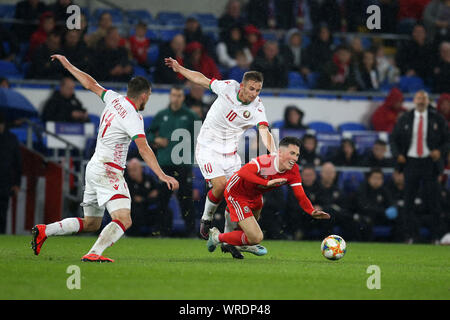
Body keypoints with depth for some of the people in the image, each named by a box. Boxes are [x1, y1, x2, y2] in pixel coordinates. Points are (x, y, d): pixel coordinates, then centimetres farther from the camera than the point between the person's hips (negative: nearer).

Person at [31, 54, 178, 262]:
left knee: (91, 224, 18)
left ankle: (44, 231, 13)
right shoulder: (133, 117, -15)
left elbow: (91, 84, 21)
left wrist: (67, 65, 34)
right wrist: (161, 175, -33)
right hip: (107, 172, -9)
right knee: (124, 220, -21)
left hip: (93, 168, 9)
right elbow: (143, 148, -26)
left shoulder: (114, 99, 8)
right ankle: (94, 254, -37)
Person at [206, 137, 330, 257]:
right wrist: (267, 182, -58)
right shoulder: (265, 161, -32)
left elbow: (301, 197, -12)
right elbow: (243, 172, -48)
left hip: (254, 196, 8)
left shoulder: (293, 171, -12)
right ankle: (218, 237, 6)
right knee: (256, 238, -14)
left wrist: (312, 212, -31)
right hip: (236, 194, -8)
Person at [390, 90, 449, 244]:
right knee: (408, 201, -1)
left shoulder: (437, 119, 6)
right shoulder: (404, 119, 9)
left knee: (432, 201, -4)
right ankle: (409, 236, 4)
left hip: (429, 163, -1)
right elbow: (394, 139, 14)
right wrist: (397, 155, -3)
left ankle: (435, 236, 1)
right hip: (410, 162, 1)